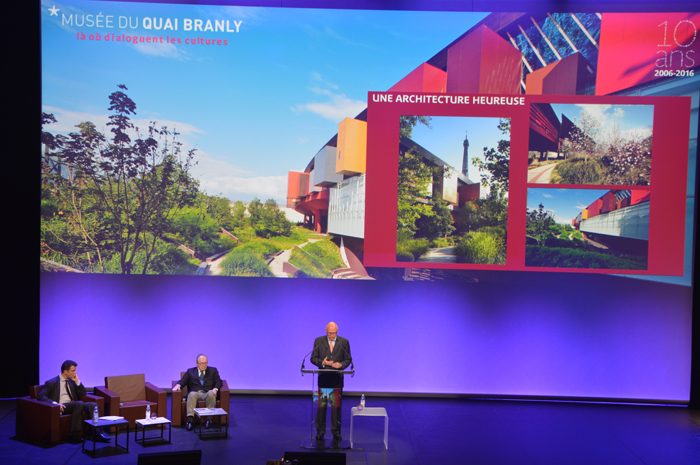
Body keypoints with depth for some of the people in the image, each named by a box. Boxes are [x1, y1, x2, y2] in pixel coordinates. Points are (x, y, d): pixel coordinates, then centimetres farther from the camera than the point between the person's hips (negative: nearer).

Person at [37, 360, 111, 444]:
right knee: (80, 403, -35)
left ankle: (97, 432, -31)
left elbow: (83, 394, 20)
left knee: (93, 405, -21)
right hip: (62, 407, -6)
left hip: (75, 406, 6)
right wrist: (55, 403, -24)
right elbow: (40, 396, -8)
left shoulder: (71, 381, 22)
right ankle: (73, 434, -32)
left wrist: (77, 381, 6)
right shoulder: (51, 383, 4)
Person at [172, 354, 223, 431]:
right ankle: (190, 420, -49)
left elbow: (218, 382, 9)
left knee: (211, 394, -36)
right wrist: (178, 385, -13)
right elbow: (183, 381, 11)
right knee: (192, 394, -37)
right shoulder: (190, 371, 21)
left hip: (207, 393, 0)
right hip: (195, 393, 0)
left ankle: (209, 419, -38)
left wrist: (215, 389, -13)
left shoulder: (213, 370, 20)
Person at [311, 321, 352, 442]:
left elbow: (348, 359, 6)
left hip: (337, 379, 0)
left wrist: (341, 364, -14)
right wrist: (322, 362, -15)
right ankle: (320, 432, 11)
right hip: (323, 378, 0)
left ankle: (336, 432, 11)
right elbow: (313, 358, 4)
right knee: (321, 405, 2)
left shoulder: (344, 342, 4)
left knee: (336, 406, 2)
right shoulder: (318, 341, 4)